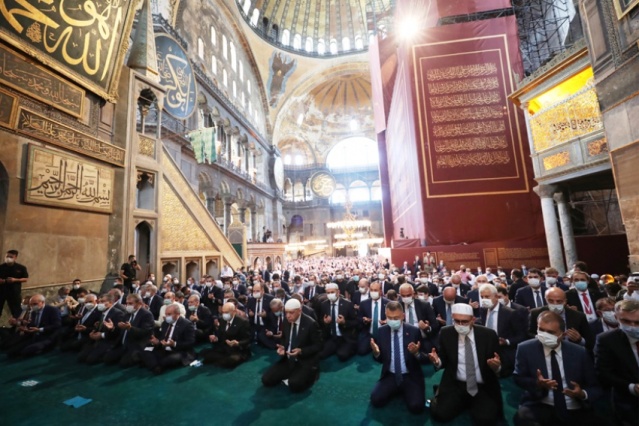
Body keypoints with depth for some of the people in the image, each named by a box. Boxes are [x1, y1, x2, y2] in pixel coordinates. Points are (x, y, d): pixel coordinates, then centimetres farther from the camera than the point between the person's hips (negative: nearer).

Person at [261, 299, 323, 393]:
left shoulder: (311, 324, -18)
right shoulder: (286, 322, 1)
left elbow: (318, 346, -12)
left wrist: (301, 351, -26)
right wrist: (282, 347, -7)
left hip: (306, 362, -6)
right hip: (288, 360, 6)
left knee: (294, 385, -30)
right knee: (266, 380, -7)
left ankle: (310, 374, 1)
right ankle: (291, 375, 14)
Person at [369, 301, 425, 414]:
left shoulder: (414, 331, -10)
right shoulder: (381, 331, -4)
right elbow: (380, 359, 3)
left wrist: (416, 353, -28)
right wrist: (376, 352, -21)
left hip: (411, 377, -2)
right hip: (390, 376, 2)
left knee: (416, 406, -23)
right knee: (376, 400, -17)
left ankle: (405, 390, 12)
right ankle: (397, 389, 14)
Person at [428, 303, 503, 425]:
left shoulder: (488, 334, -8)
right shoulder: (446, 333, -6)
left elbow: (499, 366, 0)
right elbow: (444, 361, 3)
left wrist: (497, 367, -24)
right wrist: (437, 361, -21)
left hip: (484, 388, 0)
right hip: (455, 385, 0)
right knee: (440, 414, -17)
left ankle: (473, 404, 12)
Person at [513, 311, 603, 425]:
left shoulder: (579, 352, 3)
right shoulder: (525, 349, -3)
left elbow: (596, 387, 7)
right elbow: (519, 378, 1)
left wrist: (583, 394, -16)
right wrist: (537, 384, -19)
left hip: (575, 412, 5)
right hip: (540, 408, -5)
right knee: (523, 416, -35)